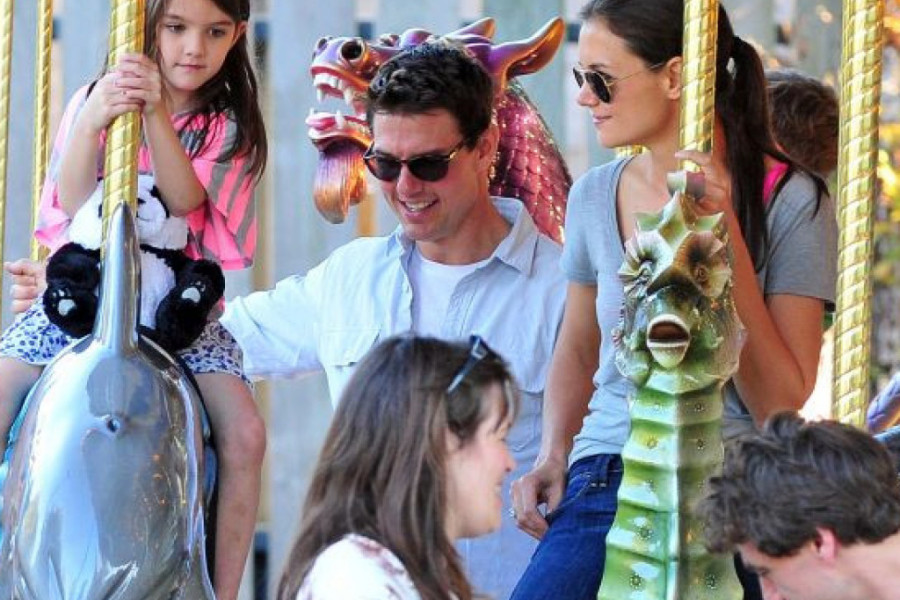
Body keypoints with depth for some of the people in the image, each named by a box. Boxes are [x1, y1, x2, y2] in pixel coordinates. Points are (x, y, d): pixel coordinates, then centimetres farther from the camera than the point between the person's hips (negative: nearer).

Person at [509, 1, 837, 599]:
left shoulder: (793, 202, -5)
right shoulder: (594, 196, 9)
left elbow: (780, 404, -10)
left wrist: (726, 238, -16)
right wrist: (554, 456, 6)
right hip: (604, 478, 3)